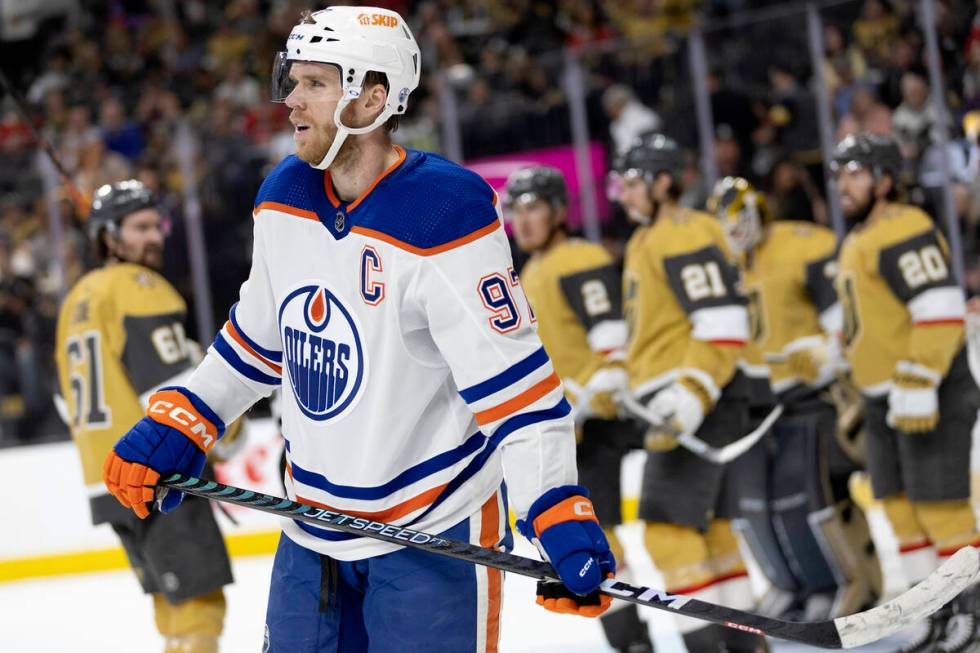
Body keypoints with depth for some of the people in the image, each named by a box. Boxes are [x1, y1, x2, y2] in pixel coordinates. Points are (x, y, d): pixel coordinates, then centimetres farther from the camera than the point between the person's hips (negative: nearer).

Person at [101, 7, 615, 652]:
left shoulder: (444, 218, -22)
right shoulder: (284, 199, 2)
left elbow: (514, 383, -24)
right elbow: (256, 341, 17)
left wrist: (562, 516, -31)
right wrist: (174, 428, 10)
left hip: (433, 537, -7)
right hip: (312, 527, 7)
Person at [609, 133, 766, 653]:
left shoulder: (685, 238, -14)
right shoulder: (644, 242, 18)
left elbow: (724, 330, -21)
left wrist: (693, 399, -27)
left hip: (702, 402, -11)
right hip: (674, 408, 11)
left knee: (669, 526, -14)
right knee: (708, 527, 14)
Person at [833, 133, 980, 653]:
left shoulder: (904, 231, -15)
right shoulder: (857, 242, 17)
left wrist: (917, 387, -26)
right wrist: (861, 393, 26)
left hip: (929, 395, -10)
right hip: (884, 399, 10)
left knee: (938, 505, -7)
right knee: (901, 507, 9)